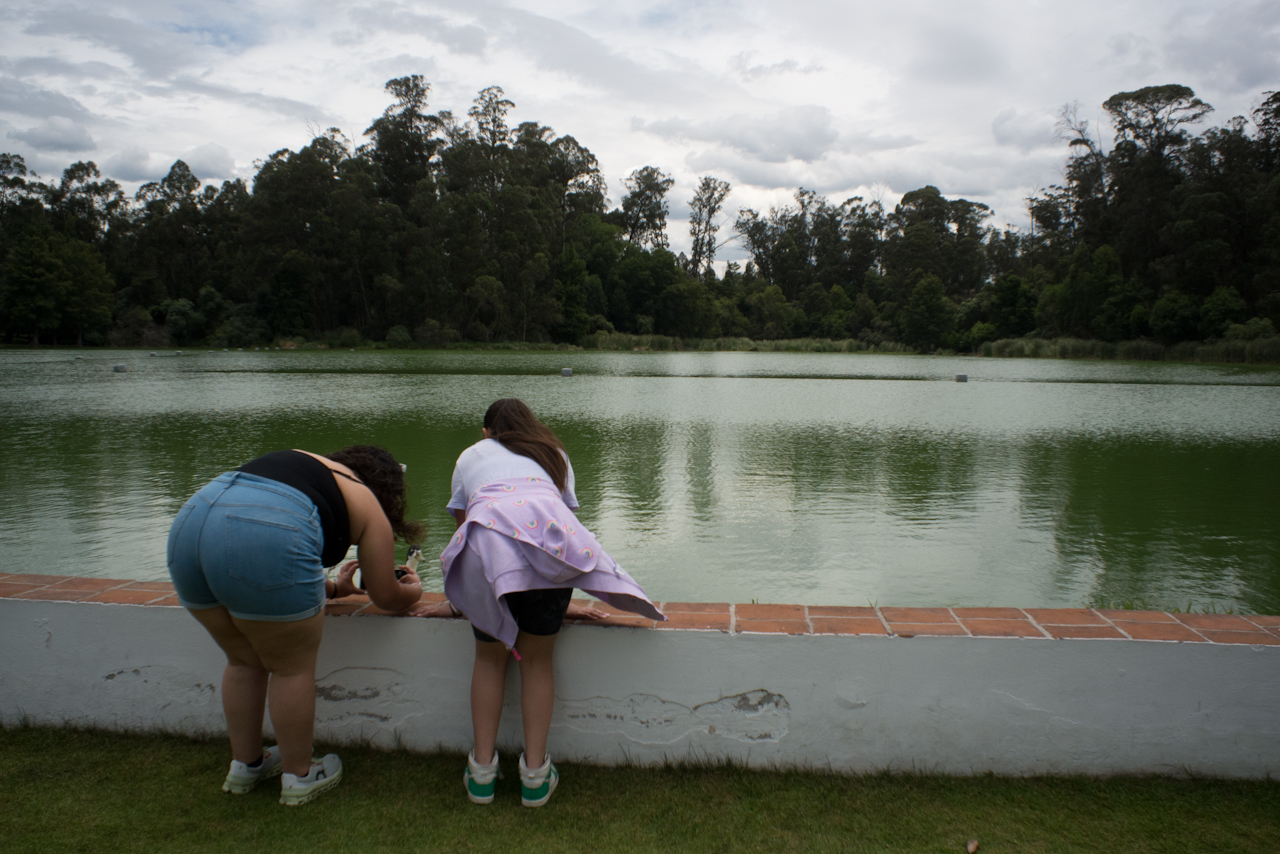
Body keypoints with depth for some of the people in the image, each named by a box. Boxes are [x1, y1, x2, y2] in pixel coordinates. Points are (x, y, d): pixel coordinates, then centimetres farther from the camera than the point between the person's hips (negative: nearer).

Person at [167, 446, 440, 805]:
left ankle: (244, 765, 40)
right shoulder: (368, 505, 17)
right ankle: (299, 777, 29)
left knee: (244, 662, 25)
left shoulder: (301, 464, 36)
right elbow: (386, 597, 23)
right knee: (292, 669, 13)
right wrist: (413, 590, 44)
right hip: (262, 543, -7)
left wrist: (332, 587, 57)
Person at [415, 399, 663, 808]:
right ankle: (535, 774, 19)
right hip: (549, 532, 1)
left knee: (490, 655, 19)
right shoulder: (553, 454, 37)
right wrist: (559, 600, 39)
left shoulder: (471, 455, 36)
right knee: (536, 658, 17)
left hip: (487, 534, 0)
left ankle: (481, 771, 23)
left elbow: (462, 520, 35)